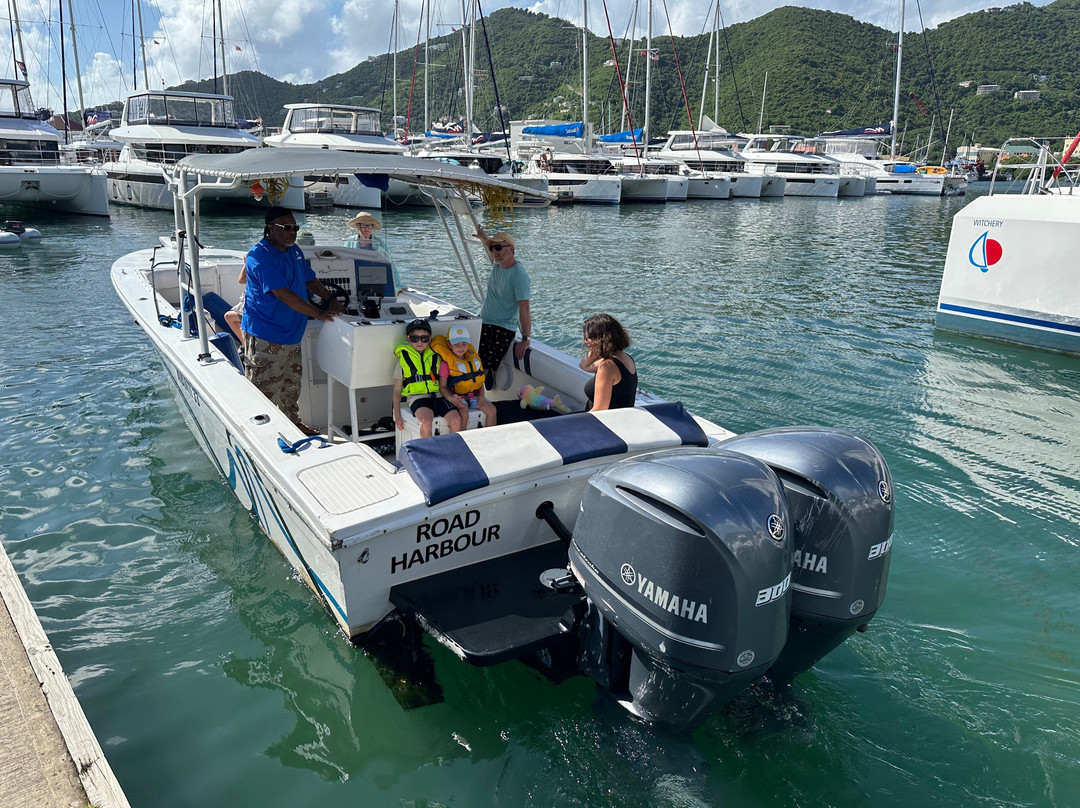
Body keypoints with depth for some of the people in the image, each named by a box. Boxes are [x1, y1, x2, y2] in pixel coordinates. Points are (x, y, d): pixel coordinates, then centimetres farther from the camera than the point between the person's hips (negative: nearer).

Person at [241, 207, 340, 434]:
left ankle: (293, 424, 35)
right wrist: (320, 314, -26)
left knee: (291, 385, 21)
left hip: (291, 333, 9)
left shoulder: (295, 251, 11)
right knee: (264, 388, -2)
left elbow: (310, 280, 22)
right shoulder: (260, 256, -17)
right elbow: (283, 295, -25)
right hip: (264, 337, -9)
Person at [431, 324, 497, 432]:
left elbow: (479, 380, 14)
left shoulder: (473, 358, 9)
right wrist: (451, 399, -28)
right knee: (464, 414, -32)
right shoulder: (446, 363, -8)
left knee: (491, 409, -12)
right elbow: (442, 387, -9)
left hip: (474, 394, 5)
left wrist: (481, 395, -4)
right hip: (457, 396, -5)